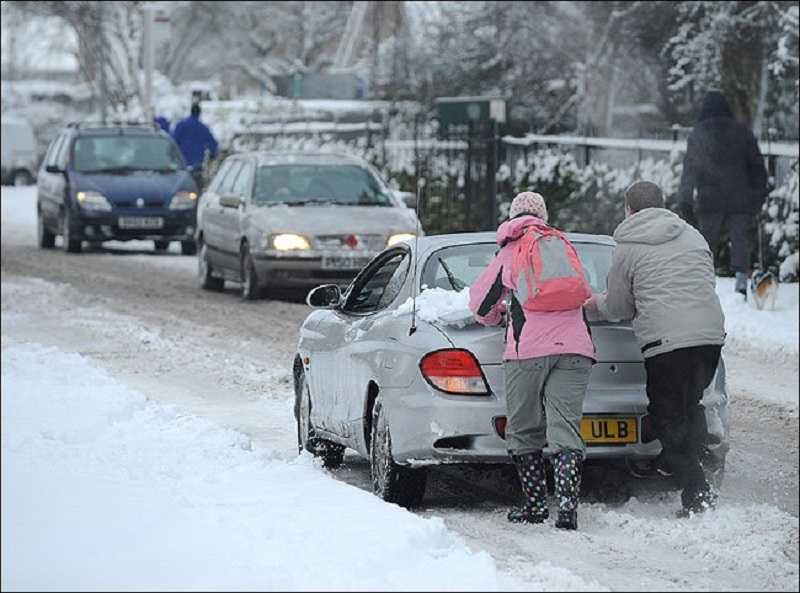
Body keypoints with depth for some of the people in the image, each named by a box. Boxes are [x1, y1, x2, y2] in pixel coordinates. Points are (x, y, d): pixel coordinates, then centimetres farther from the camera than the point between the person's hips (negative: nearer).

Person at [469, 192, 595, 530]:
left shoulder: (508, 253, 14)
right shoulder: (564, 244, 21)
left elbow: (480, 303, 20)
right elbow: (585, 295, 30)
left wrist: (497, 314, 42)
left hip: (528, 350, -2)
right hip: (574, 348, 2)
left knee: (524, 432, 11)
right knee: (565, 430, -4)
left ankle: (537, 504, 10)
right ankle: (567, 506, -18)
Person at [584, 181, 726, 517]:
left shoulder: (627, 249, 4)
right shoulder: (692, 235, 18)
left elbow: (617, 308, 10)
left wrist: (593, 305, 32)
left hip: (665, 341, -5)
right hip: (711, 334, 5)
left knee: (668, 418, 2)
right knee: (690, 405, 22)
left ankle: (696, 494, -5)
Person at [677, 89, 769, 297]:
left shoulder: (698, 134, 1)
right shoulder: (743, 132, 6)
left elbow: (689, 169, -1)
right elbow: (757, 165, 9)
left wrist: (685, 200, 0)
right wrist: (759, 194, 17)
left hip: (710, 201, -1)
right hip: (741, 199, 1)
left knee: (707, 241, 8)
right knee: (740, 239, -2)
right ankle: (741, 279, -19)